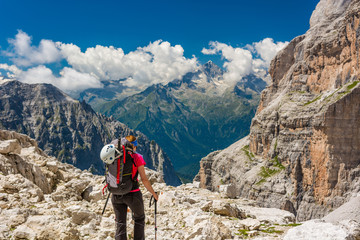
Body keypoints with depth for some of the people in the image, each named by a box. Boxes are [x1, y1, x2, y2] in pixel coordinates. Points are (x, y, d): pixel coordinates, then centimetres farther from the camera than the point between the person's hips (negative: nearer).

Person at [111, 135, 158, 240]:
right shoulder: (137, 157, -8)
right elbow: (144, 179, -10)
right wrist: (154, 194, 1)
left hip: (116, 195, 3)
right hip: (132, 194, -3)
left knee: (120, 223, 15)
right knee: (139, 219, 22)